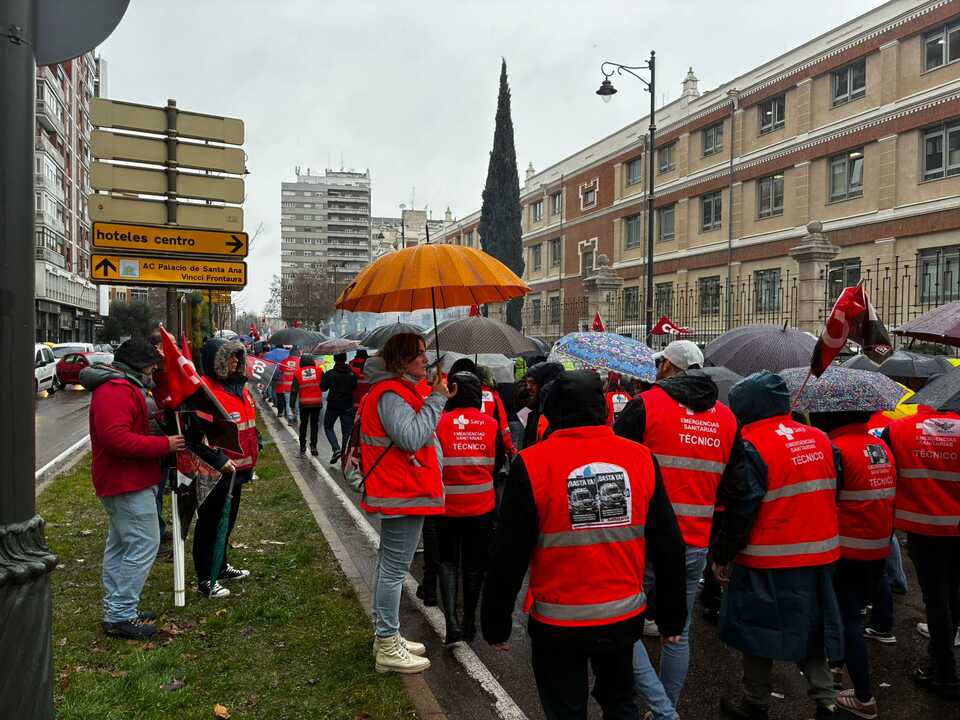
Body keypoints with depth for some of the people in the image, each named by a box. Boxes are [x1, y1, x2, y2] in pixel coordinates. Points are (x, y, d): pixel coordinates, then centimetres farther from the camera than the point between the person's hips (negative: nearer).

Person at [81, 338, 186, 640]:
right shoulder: (117, 391, -20)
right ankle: (121, 617, -1)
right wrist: (164, 444, -25)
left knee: (120, 546, 17)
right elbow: (116, 439, -29)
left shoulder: (119, 386, 16)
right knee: (143, 546, -8)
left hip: (121, 481, 12)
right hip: (128, 483, -12)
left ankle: (116, 610, 27)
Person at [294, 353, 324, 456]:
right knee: (314, 424, 7)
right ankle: (313, 446, -2)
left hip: (304, 403, 0)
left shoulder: (298, 373, -2)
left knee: (303, 424, 15)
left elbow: (294, 390, -2)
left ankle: (302, 446, 19)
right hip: (317, 402, 0)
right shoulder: (319, 371, -1)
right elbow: (324, 386, 2)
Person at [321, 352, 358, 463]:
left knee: (328, 427, 14)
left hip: (333, 406, -2)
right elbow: (355, 387, 4)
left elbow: (323, 387, -5)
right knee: (347, 431, 10)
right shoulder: (352, 373, -3)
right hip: (347, 407, 2)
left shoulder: (329, 374, -12)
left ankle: (336, 449, -5)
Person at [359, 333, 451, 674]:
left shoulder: (398, 390, 15)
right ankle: (388, 648, 9)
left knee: (389, 565, 19)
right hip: (404, 494, -11)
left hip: (400, 492, 11)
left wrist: (436, 398, 8)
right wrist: (436, 399, -24)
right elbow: (412, 438, -31)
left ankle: (386, 636, 32)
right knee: (394, 569, -2)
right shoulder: (390, 395, -20)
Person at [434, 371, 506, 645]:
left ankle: (451, 621, -2)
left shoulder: (439, 422, -13)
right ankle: (469, 623, 26)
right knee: (474, 565, 15)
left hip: (447, 506, -1)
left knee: (448, 561, 13)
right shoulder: (491, 424, -5)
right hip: (482, 507, 2)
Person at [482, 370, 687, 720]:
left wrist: (496, 622, 2)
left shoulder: (531, 464, -15)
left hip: (559, 623, -3)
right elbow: (668, 546, 1)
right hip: (624, 616, 3)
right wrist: (672, 617, 13)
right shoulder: (640, 458, -5)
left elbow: (509, 555, -12)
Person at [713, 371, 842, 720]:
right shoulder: (820, 439, 4)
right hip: (819, 553, 7)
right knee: (808, 627, 20)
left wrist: (721, 556, -7)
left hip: (768, 562, -6)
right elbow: (831, 493, 14)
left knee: (758, 628, 10)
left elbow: (740, 511, -18)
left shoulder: (751, 446, -18)